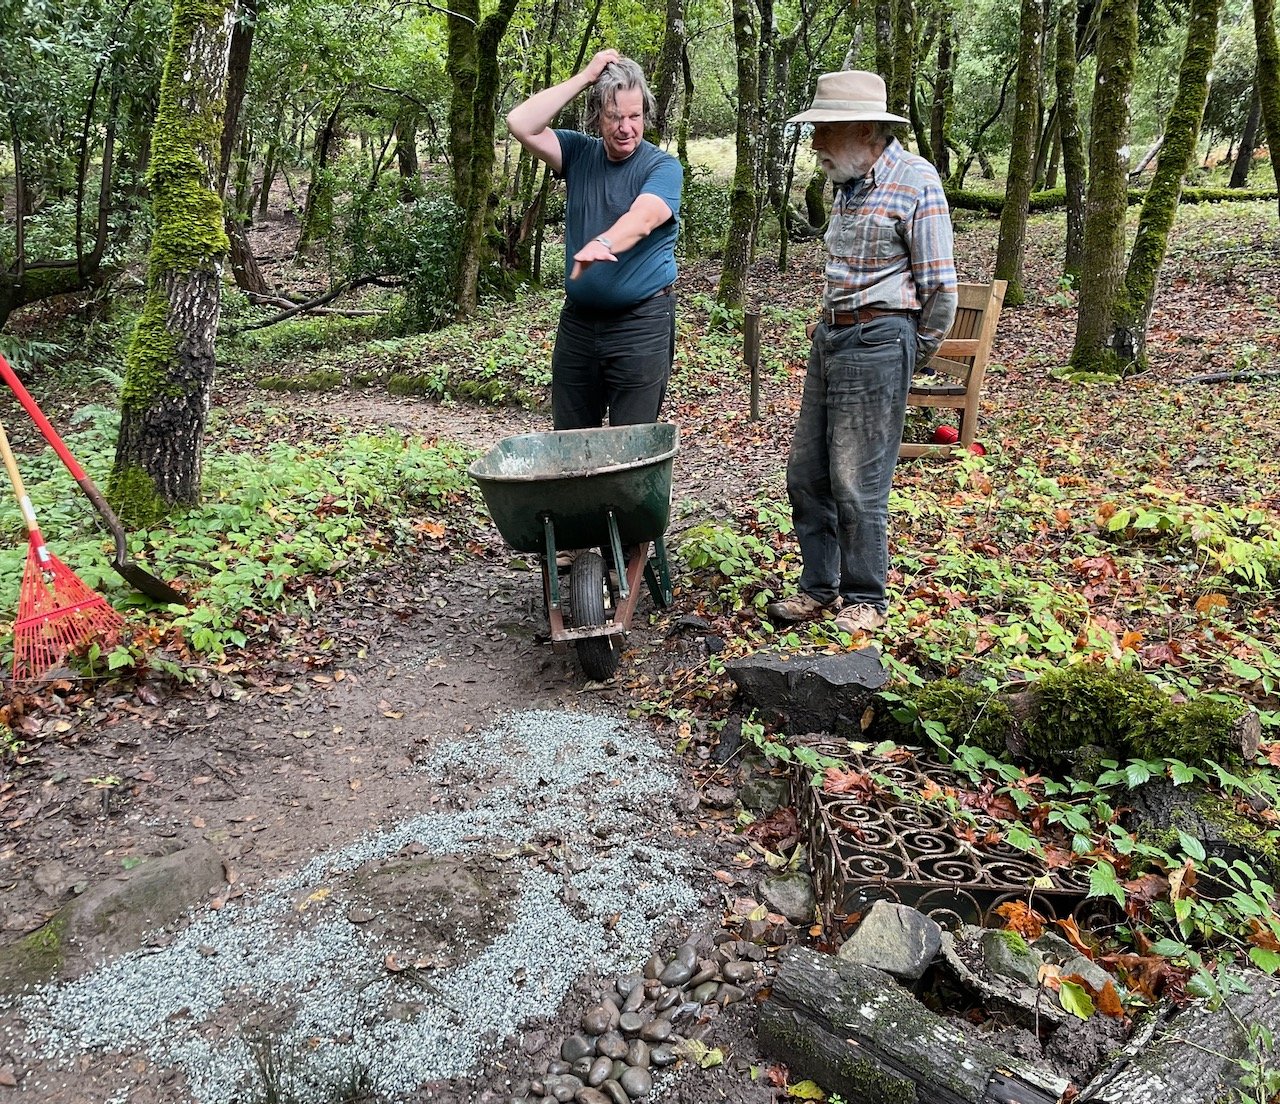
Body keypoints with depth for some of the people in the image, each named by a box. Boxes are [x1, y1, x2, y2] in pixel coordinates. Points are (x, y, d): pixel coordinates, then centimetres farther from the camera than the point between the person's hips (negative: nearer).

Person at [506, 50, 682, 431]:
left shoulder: (662, 166, -6)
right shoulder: (579, 154, 7)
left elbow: (641, 220, -25)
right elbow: (521, 125, -6)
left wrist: (602, 244, -47)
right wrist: (583, 78, -7)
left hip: (641, 325, -4)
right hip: (578, 320, 5)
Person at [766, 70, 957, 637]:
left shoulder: (915, 181, -10)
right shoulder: (848, 184, 14)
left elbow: (939, 286, -9)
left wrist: (908, 356, 0)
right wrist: (830, 329, 15)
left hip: (877, 341, -8)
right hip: (829, 336, 8)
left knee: (856, 482, -5)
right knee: (806, 474, 9)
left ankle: (865, 598, 11)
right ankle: (819, 586, 21)